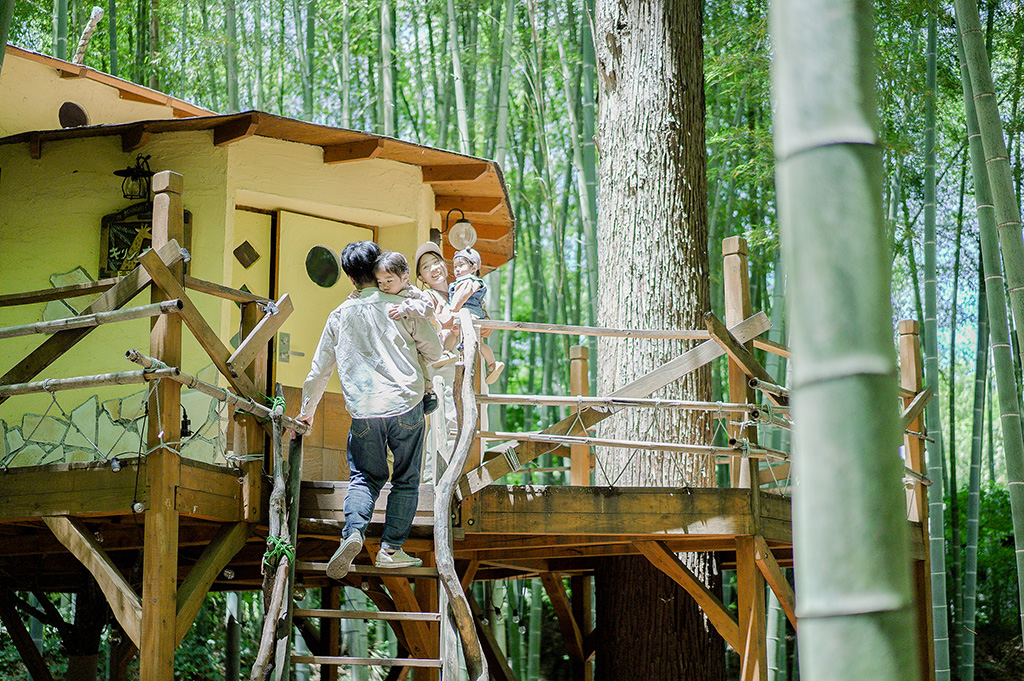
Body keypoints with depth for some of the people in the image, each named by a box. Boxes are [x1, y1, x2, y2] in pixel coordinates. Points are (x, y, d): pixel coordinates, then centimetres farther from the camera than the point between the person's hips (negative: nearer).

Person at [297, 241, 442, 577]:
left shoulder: (340, 315, 9)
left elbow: (320, 369, 14)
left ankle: (353, 533, -14)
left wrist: (307, 410, 27)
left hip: (363, 410, 1)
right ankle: (391, 548, 4)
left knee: (364, 477, 11)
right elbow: (434, 351, 8)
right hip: (406, 404, -1)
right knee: (406, 479, 10)